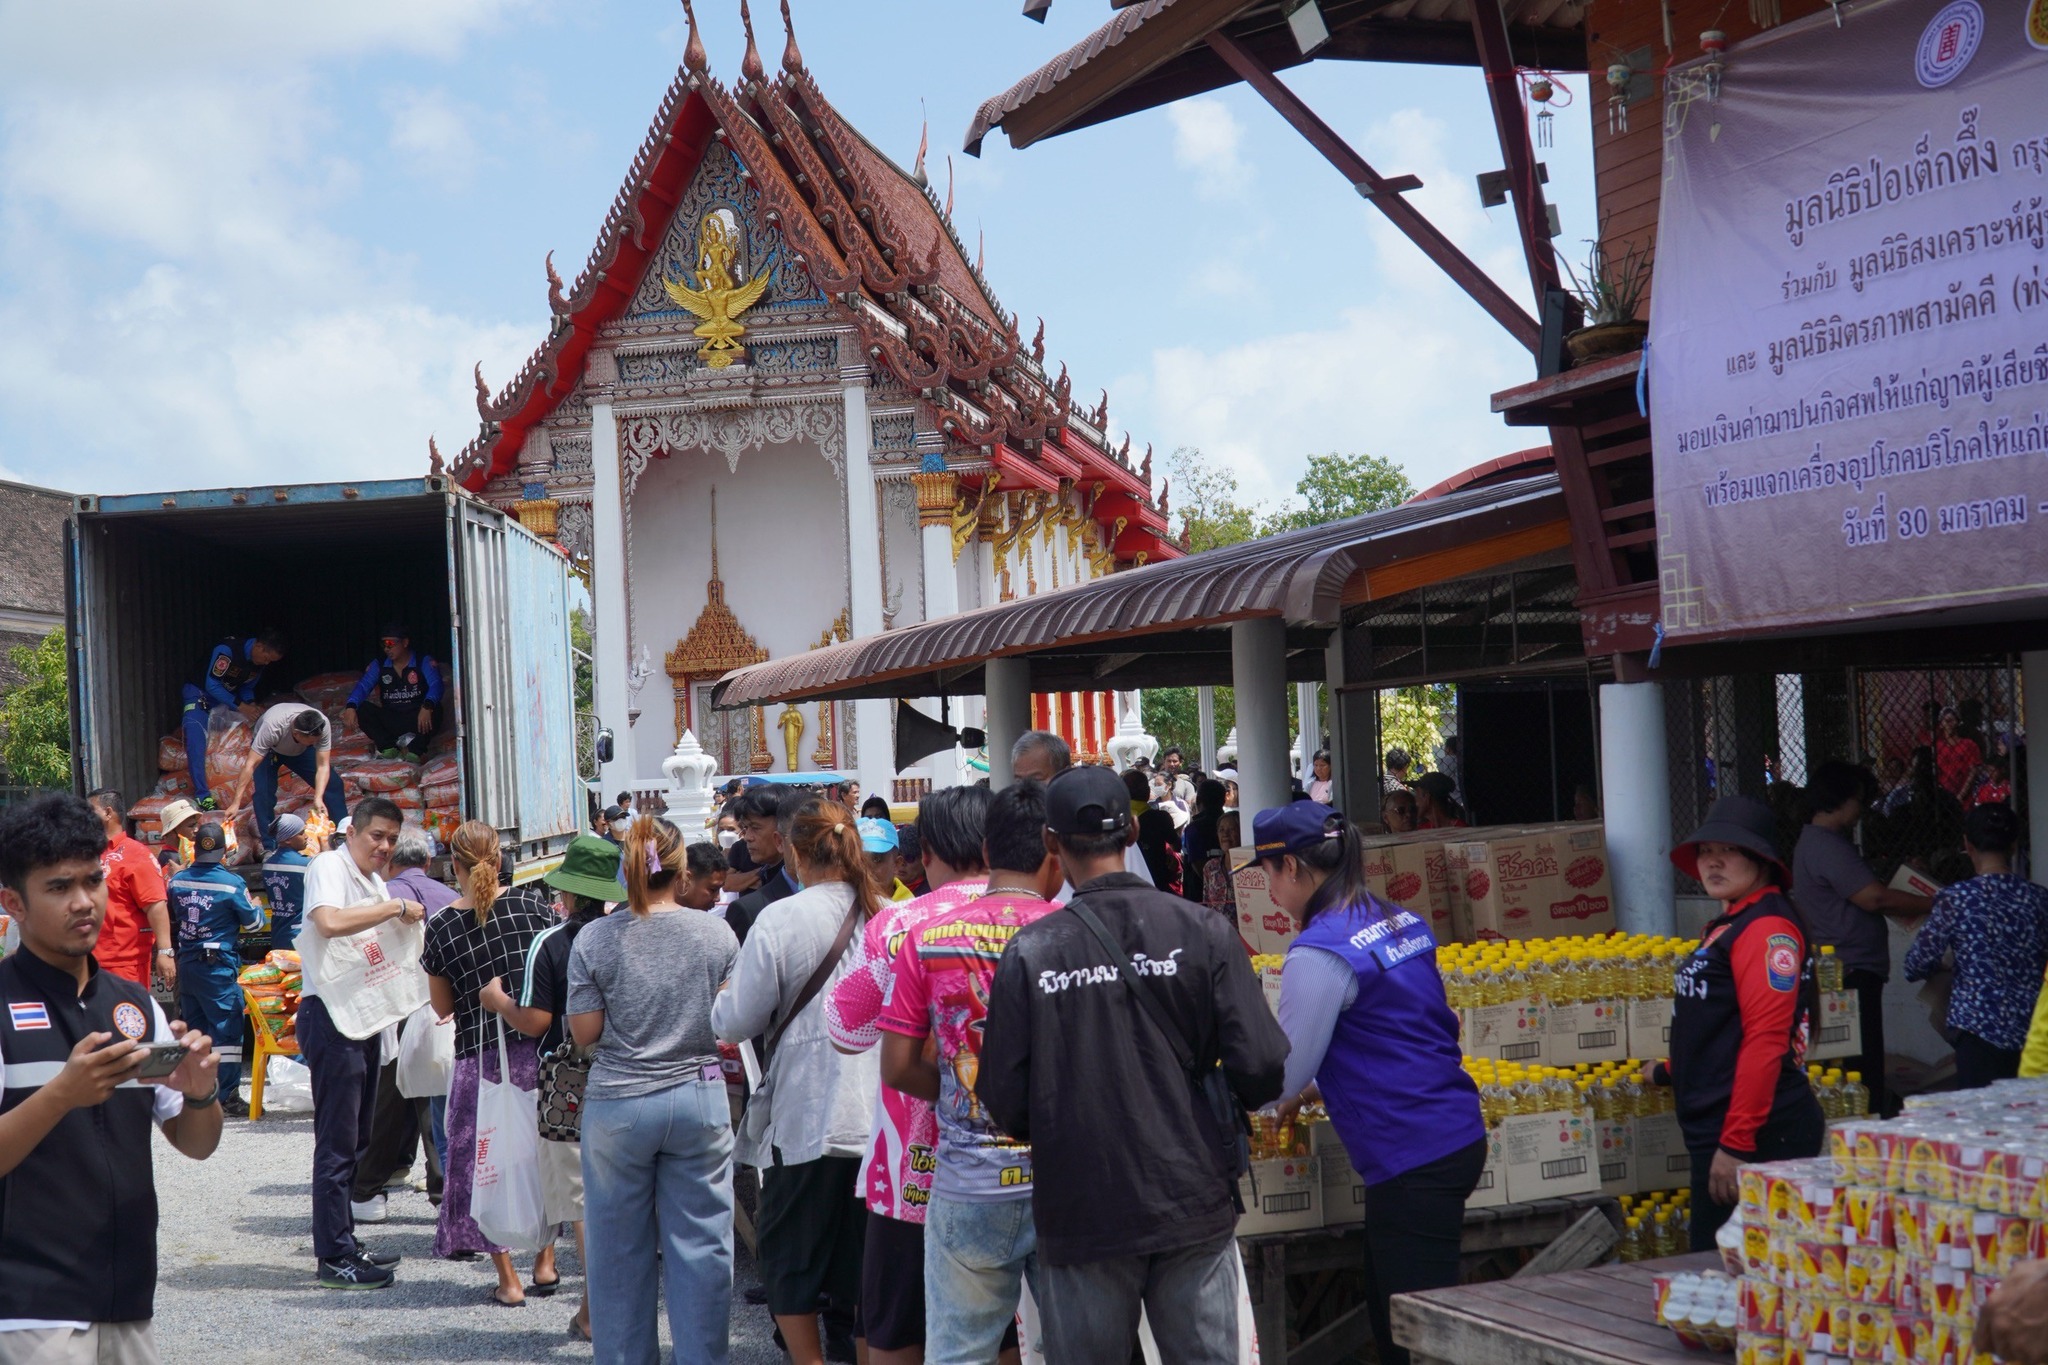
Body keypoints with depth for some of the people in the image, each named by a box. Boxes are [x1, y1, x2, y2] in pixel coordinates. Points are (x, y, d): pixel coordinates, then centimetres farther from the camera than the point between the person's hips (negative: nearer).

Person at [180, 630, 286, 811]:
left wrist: (252, 704, -14)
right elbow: (212, 685, -27)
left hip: (228, 697, 7)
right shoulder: (227, 650, -29)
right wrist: (241, 706, -31)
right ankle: (202, 796, -25)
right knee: (196, 741, -24)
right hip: (200, 693, -7)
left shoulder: (261, 662, -6)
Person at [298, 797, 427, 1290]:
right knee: (337, 1139, -7)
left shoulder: (374, 881, 19)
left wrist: (409, 925, 7)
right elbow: (330, 921, -29)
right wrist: (396, 908, -20)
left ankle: (344, 1243, 23)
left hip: (365, 1016, 10)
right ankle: (335, 1258, -3)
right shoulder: (329, 866, -10)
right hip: (329, 1014, -10)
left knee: (356, 1136, 14)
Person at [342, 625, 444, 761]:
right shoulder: (378, 665, 8)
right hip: (390, 722, 3)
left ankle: (414, 751, -33)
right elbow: (363, 686, -7)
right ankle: (389, 748, -24)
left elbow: (435, 685, -20)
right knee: (362, 709, -20)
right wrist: (351, 707, -30)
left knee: (434, 710, -34)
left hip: (416, 719, -3)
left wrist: (427, 707, -42)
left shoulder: (424, 662, -2)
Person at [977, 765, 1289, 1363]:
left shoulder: (1028, 953, -9)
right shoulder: (1203, 931, -7)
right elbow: (1262, 1066, -10)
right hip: (1193, 1202, 1)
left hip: (1079, 1208, 0)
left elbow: (1003, 1101, -8)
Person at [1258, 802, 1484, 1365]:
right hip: (1458, 1133, 9)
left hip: (1415, 1162, -9)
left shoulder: (1320, 953, -16)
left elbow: (1281, 1077, -11)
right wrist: (1315, 1087, 22)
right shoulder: (1401, 923, 10)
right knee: (1387, 1314, 18)